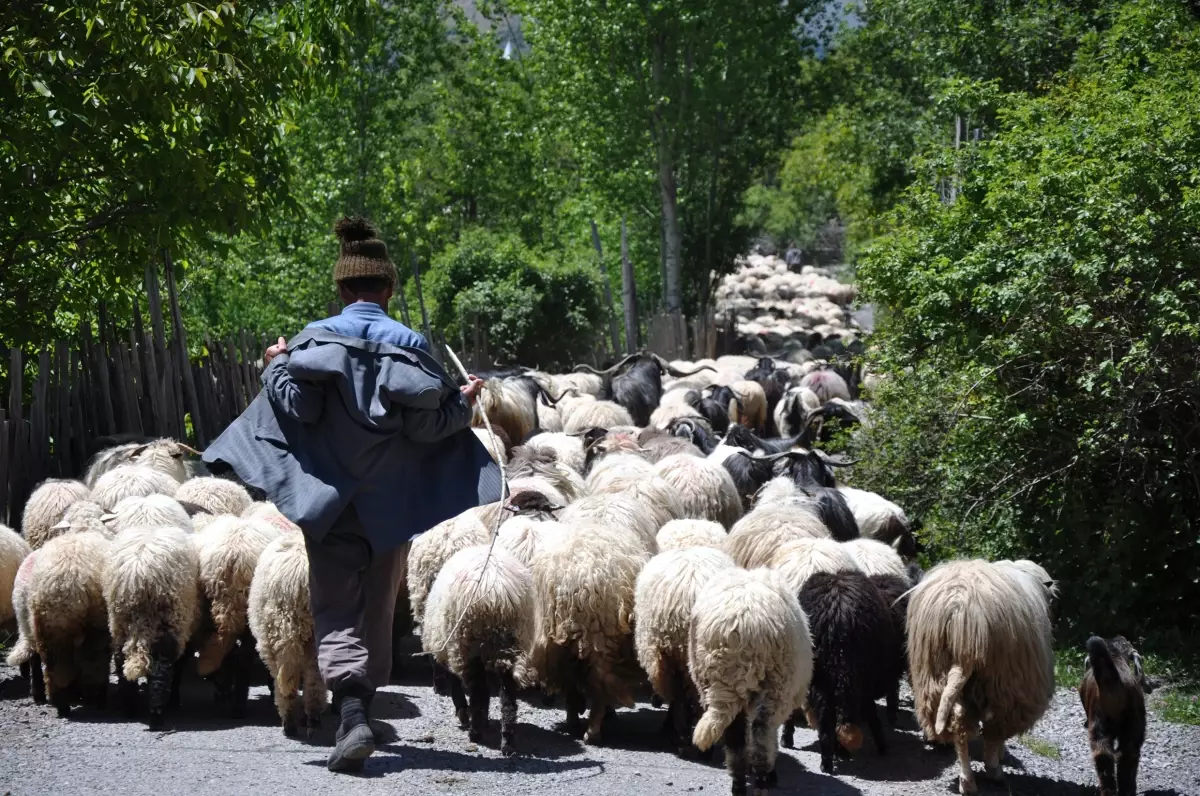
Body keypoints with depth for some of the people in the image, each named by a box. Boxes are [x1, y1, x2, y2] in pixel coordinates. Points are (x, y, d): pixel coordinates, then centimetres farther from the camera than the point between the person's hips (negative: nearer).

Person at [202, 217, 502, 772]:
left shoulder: (314, 341, -3)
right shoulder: (409, 346, -2)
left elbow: (298, 407, -12)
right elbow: (427, 424, -8)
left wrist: (276, 368, 7)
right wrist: (464, 402, 12)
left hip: (329, 500, -1)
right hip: (391, 505, 1)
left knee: (337, 610, -4)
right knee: (377, 610, 15)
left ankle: (351, 712, -24)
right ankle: (364, 701, 23)